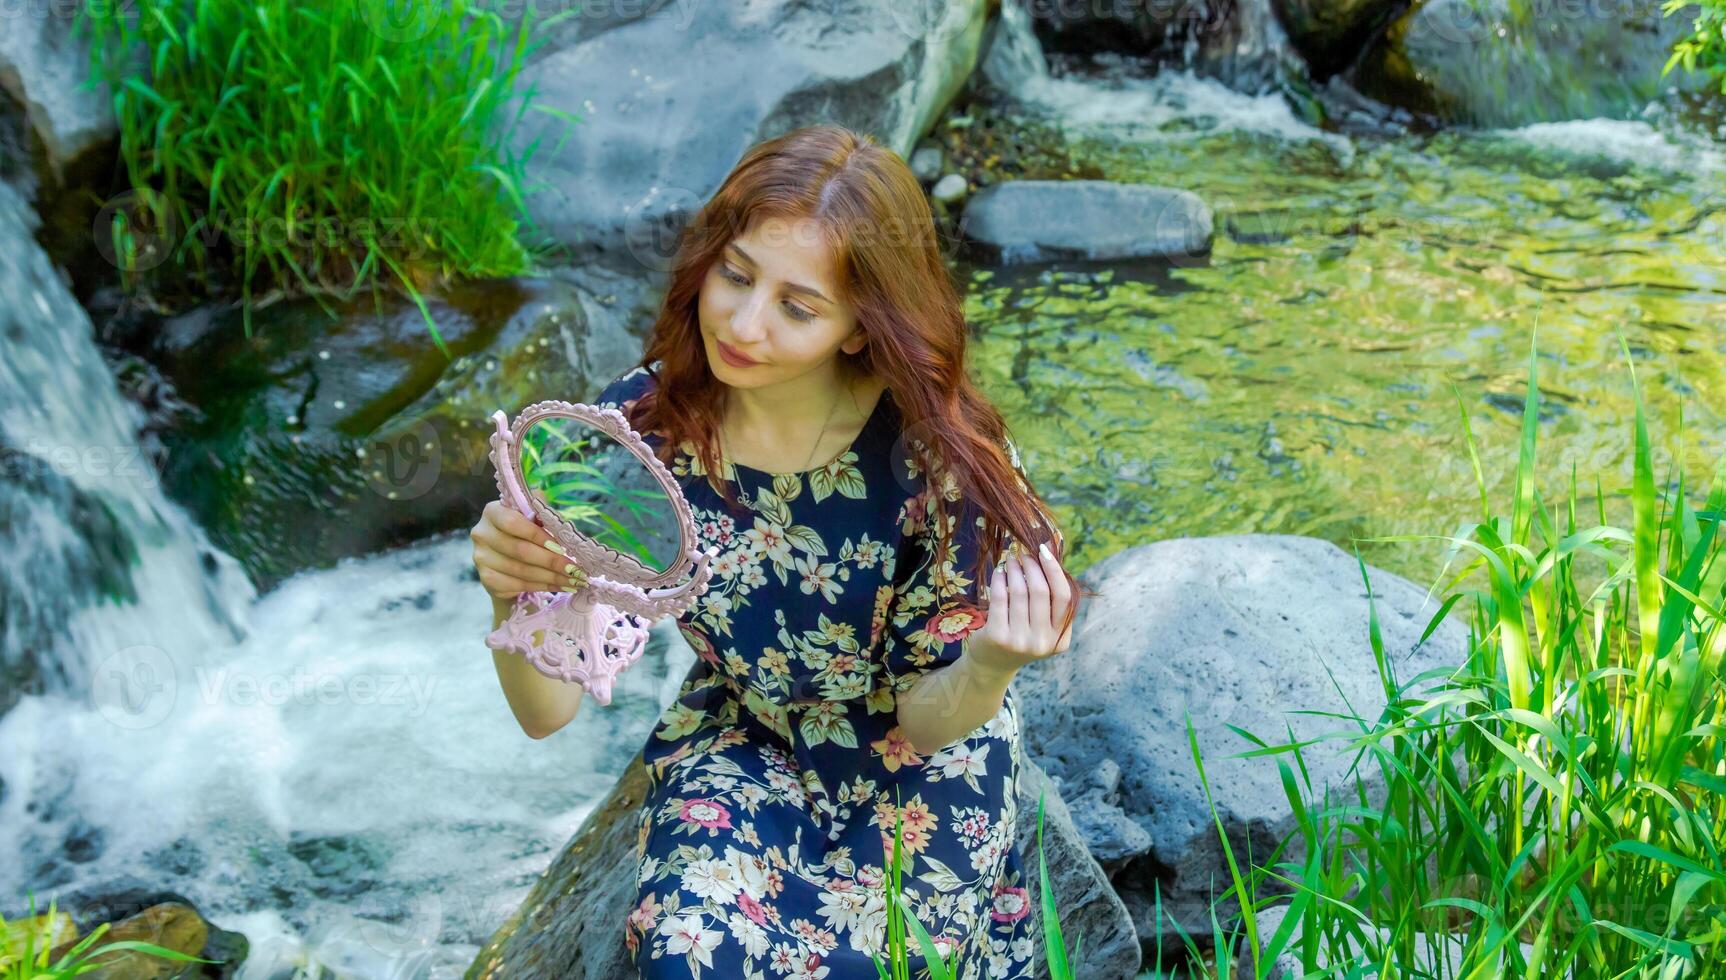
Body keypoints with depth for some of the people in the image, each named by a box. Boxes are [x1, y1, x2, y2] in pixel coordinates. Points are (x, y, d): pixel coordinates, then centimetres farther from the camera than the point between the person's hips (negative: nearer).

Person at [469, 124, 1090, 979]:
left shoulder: (933, 454, -27)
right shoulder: (636, 426, -21)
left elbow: (925, 720, -17)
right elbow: (547, 712, -19)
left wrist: (989, 665, -40)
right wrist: (514, 599, -41)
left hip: (919, 753, -1)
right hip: (742, 739, 1)